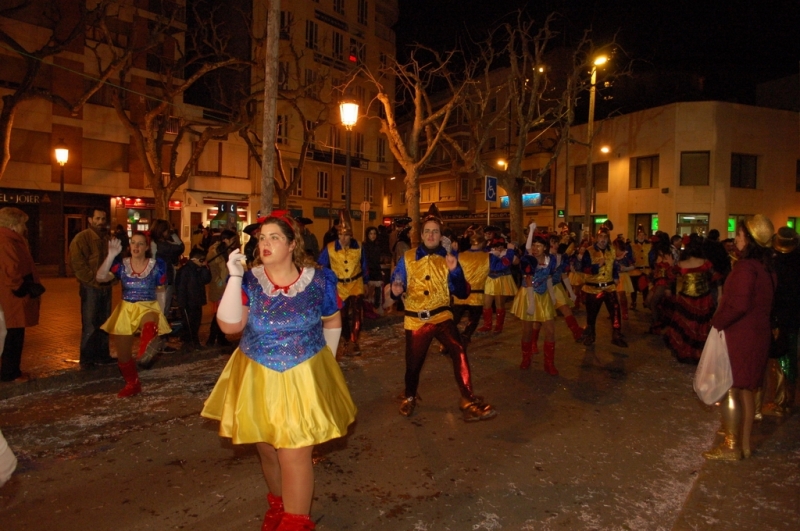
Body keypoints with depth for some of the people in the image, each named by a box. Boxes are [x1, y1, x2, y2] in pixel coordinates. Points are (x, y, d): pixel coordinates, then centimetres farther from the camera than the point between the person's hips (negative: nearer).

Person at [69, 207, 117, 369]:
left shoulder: (109, 238, 13)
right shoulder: (81, 238, -7)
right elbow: (77, 263, -14)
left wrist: (113, 277, 5)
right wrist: (93, 279, -15)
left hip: (106, 286, 6)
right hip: (90, 287, -6)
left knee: (104, 323, 12)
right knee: (90, 324, -3)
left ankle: (102, 355, 21)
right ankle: (87, 359, 6)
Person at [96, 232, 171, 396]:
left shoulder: (156, 265, -6)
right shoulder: (122, 264, -3)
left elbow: (161, 288, 8)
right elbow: (101, 277, -21)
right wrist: (111, 255, -27)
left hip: (148, 307, -3)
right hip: (125, 310, 3)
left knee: (149, 324, -43)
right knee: (123, 353, 12)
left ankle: (146, 353, -72)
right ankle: (132, 384, 35)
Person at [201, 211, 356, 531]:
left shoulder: (319, 280, -9)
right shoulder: (249, 280, -6)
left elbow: (333, 323, 6)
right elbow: (229, 325, -17)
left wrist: (324, 361, 6)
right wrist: (235, 278, -23)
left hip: (303, 379, -2)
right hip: (257, 379, 3)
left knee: (295, 454, -2)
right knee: (267, 451, 17)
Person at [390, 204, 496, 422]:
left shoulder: (448, 258, -1)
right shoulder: (407, 258, -2)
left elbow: (462, 293, -6)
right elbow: (396, 285, 3)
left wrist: (455, 271, -22)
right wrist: (396, 291, -21)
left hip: (441, 316, 0)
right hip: (416, 319, 0)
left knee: (459, 352, -22)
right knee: (414, 363, 9)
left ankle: (469, 402, -14)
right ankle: (409, 397, 40)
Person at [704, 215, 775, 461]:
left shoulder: (746, 267, -19)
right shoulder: (765, 267, 8)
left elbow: (738, 304, -25)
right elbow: (760, 303, 13)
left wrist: (717, 321, -11)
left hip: (739, 336, -9)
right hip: (758, 333, 9)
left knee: (730, 391, 1)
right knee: (745, 390, 17)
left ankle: (731, 447, 10)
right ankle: (744, 443, 28)